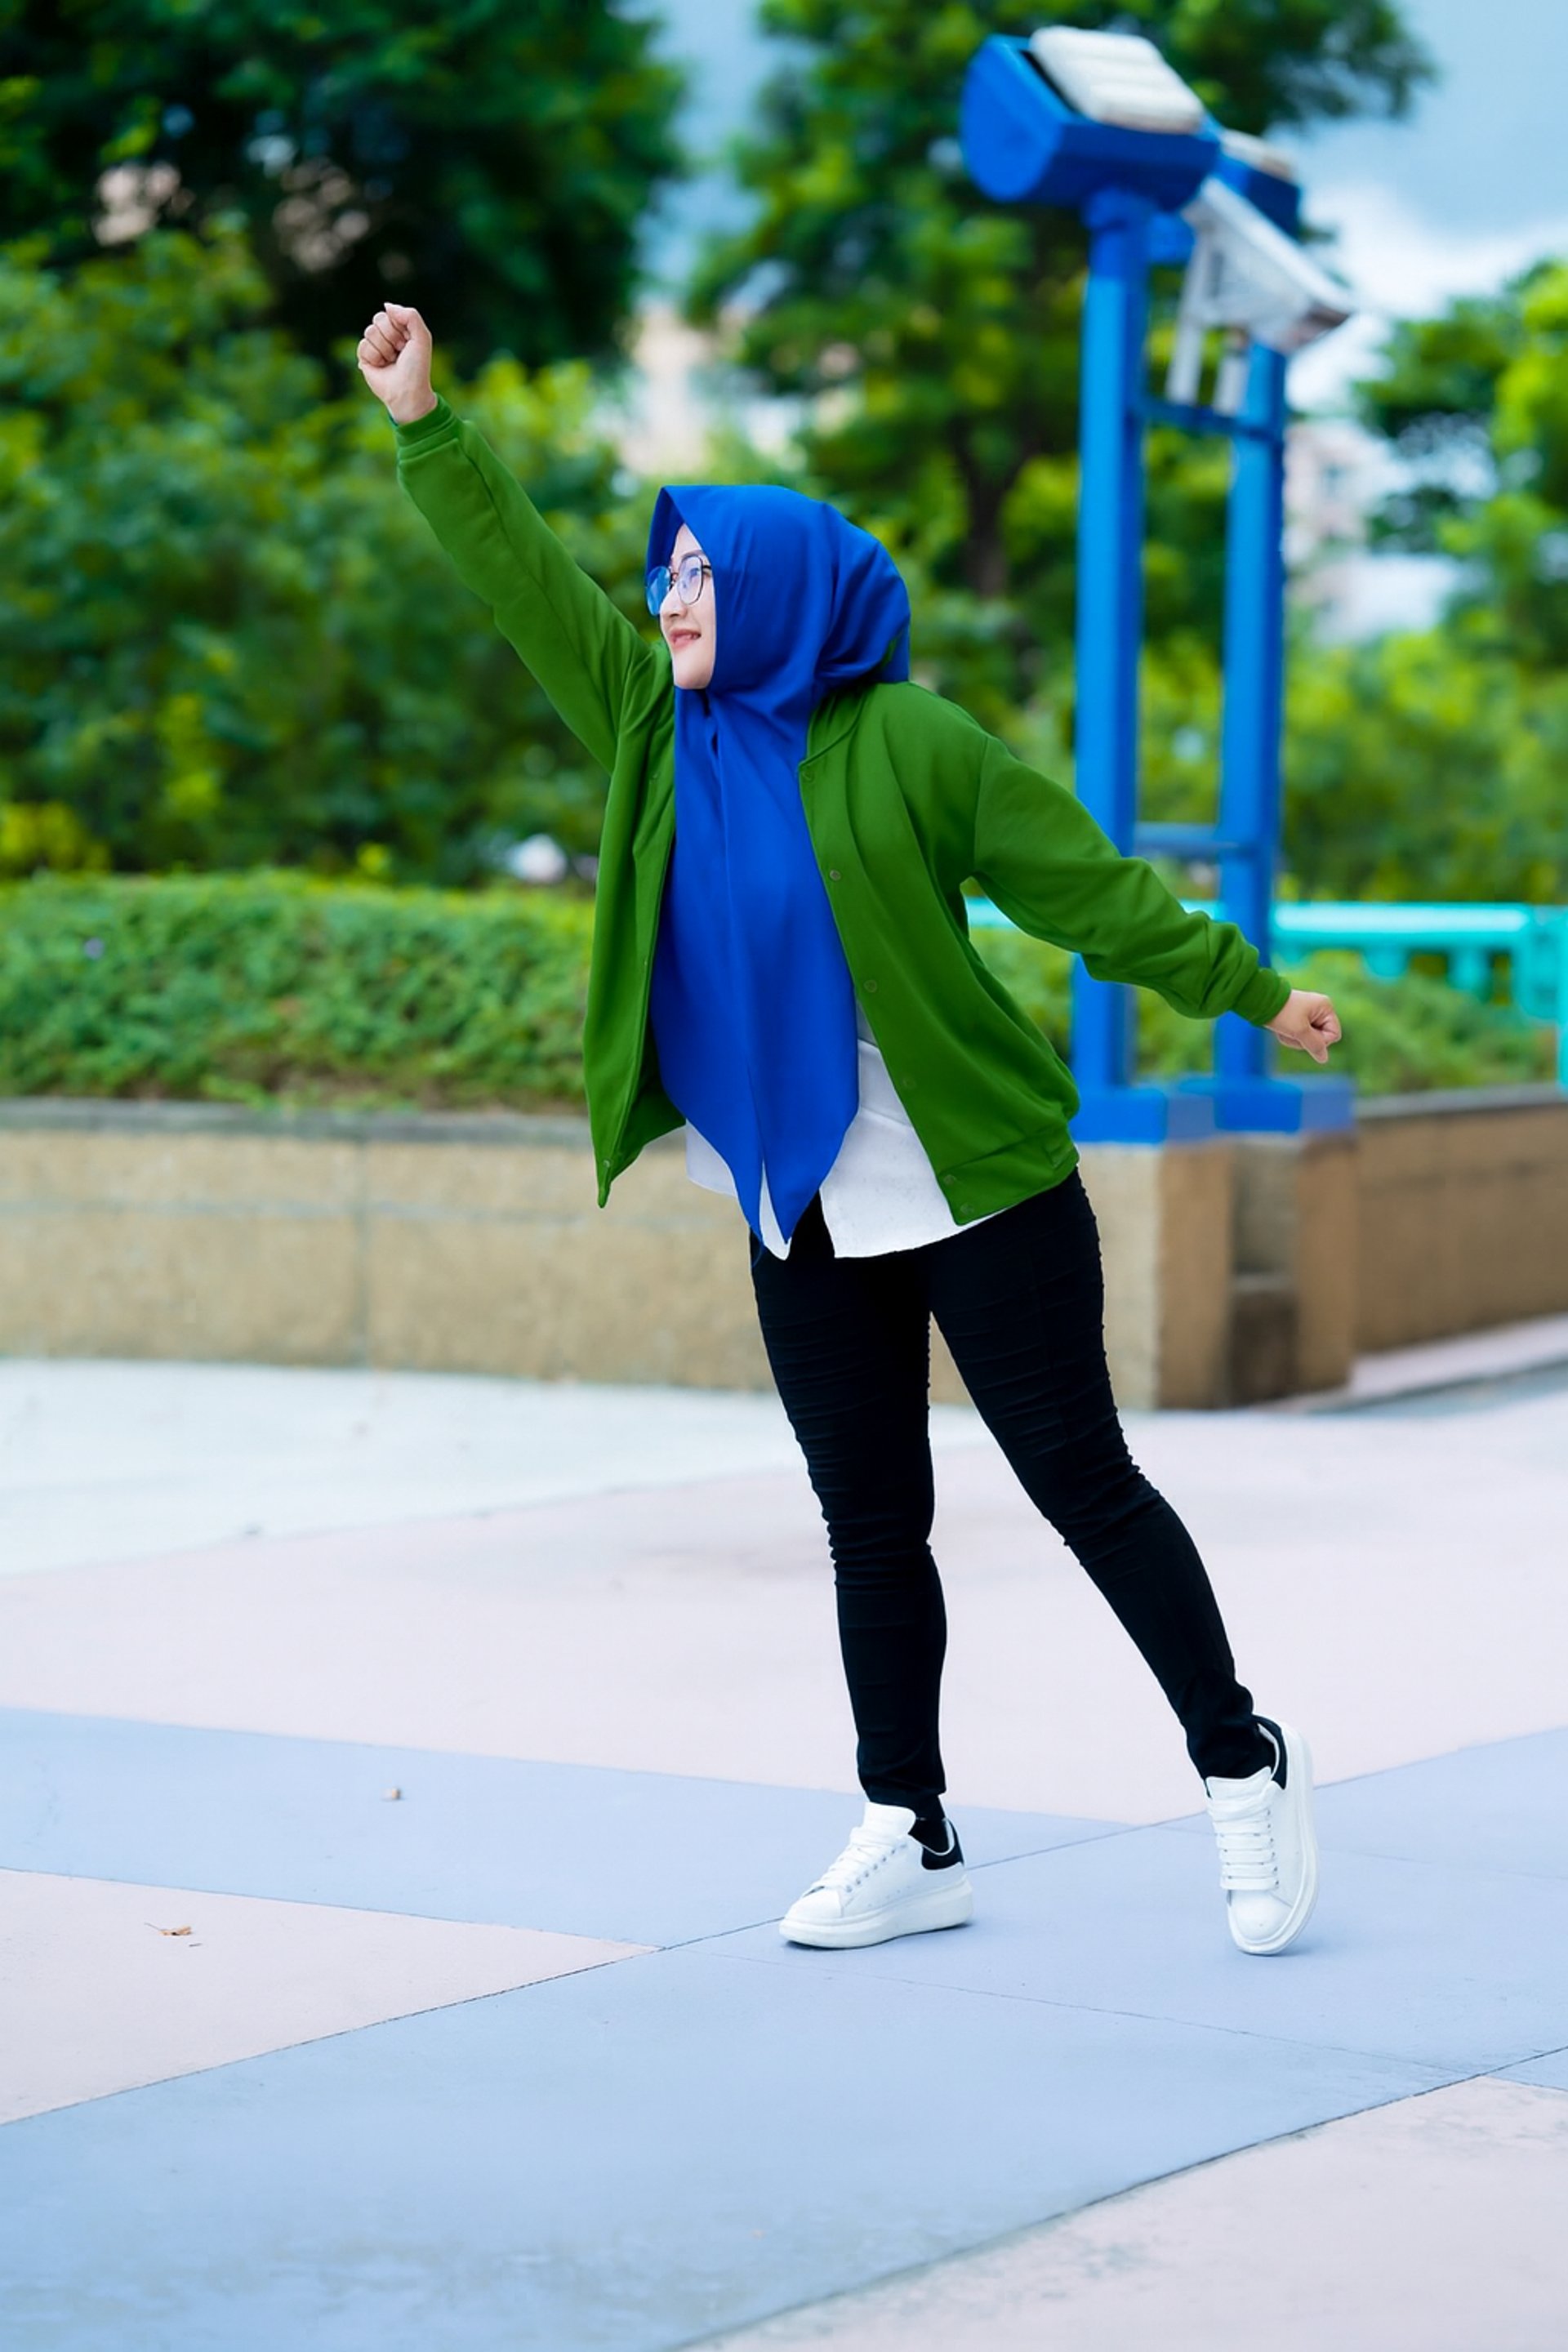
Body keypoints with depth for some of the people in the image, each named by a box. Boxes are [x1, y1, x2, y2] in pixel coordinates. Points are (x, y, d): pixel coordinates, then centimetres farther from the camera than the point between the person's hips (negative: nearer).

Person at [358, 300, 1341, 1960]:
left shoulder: (909, 744, -11)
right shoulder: (663, 733, 5)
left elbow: (1094, 891, -7)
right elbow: (531, 589, 2)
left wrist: (1255, 996, -4)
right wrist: (424, 431, -5)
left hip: (975, 1191, -6)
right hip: (802, 1218, 6)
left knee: (1083, 1484, -1)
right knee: (869, 1522, 9)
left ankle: (1240, 1764, 14)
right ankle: (911, 1839, 17)